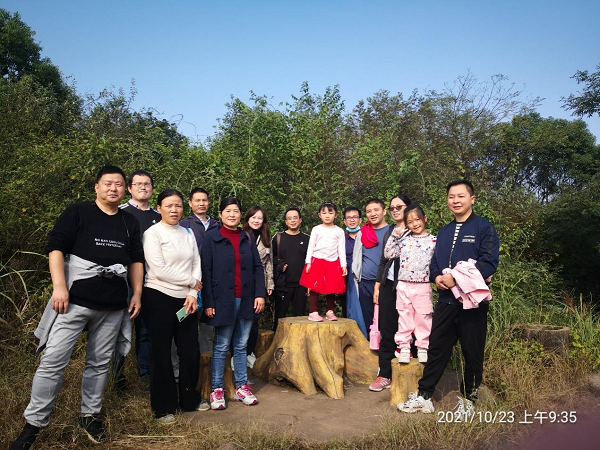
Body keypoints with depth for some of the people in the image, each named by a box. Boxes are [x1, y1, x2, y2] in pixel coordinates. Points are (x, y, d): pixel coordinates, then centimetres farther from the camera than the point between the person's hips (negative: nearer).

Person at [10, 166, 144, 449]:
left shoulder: (130, 223, 12)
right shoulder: (77, 212, 0)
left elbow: (136, 259, 15)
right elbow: (55, 247, -5)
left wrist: (137, 294, 7)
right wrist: (59, 287, -14)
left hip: (113, 307, 3)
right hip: (75, 300, -3)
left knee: (99, 362, 11)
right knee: (53, 361, -2)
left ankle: (90, 415, 27)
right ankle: (34, 423, 15)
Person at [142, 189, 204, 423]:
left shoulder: (188, 233, 10)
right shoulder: (152, 233, -6)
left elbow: (196, 264, 6)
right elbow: (159, 270, -15)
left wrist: (193, 293, -7)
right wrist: (191, 281, -8)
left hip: (186, 299, 5)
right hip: (159, 298, -5)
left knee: (191, 351, 8)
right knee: (162, 353, 6)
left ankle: (190, 399, 27)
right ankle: (163, 407, 21)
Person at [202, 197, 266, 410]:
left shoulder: (247, 238, 10)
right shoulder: (212, 237, -2)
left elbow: (258, 267, 9)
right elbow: (206, 271, -6)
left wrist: (260, 294, -1)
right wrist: (208, 302, -11)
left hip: (246, 300, 4)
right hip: (223, 300, -4)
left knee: (241, 346, 12)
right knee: (221, 347, 5)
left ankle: (241, 387, 23)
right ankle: (216, 390, 18)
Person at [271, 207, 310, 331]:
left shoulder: (307, 239, 9)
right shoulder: (278, 238, 6)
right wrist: (280, 265, -10)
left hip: (301, 285, 1)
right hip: (282, 284, -1)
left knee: (299, 315, 7)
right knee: (279, 316, 3)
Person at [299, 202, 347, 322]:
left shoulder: (339, 231, 7)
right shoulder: (316, 229, 5)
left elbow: (341, 249, 7)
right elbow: (311, 246, 5)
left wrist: (343, 265, 2)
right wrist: (308, 262, -2)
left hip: (333, 263, 1)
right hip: (317, 261, -1)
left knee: (332, 289, 6)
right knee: (314, 288, -2)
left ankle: (330, 312, 17)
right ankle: (313, 312, 4)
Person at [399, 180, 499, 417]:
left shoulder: (484, 227, -5)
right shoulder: (444, 232, 15)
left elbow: (489, 262, -16)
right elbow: (434, 262, 16)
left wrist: (456, 278, -22)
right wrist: (437, 277, -7)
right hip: (446, 301, 5)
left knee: (472, 353, 8)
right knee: (436, 348, 10)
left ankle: (468, 399, 26)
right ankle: (424, 396, 20)